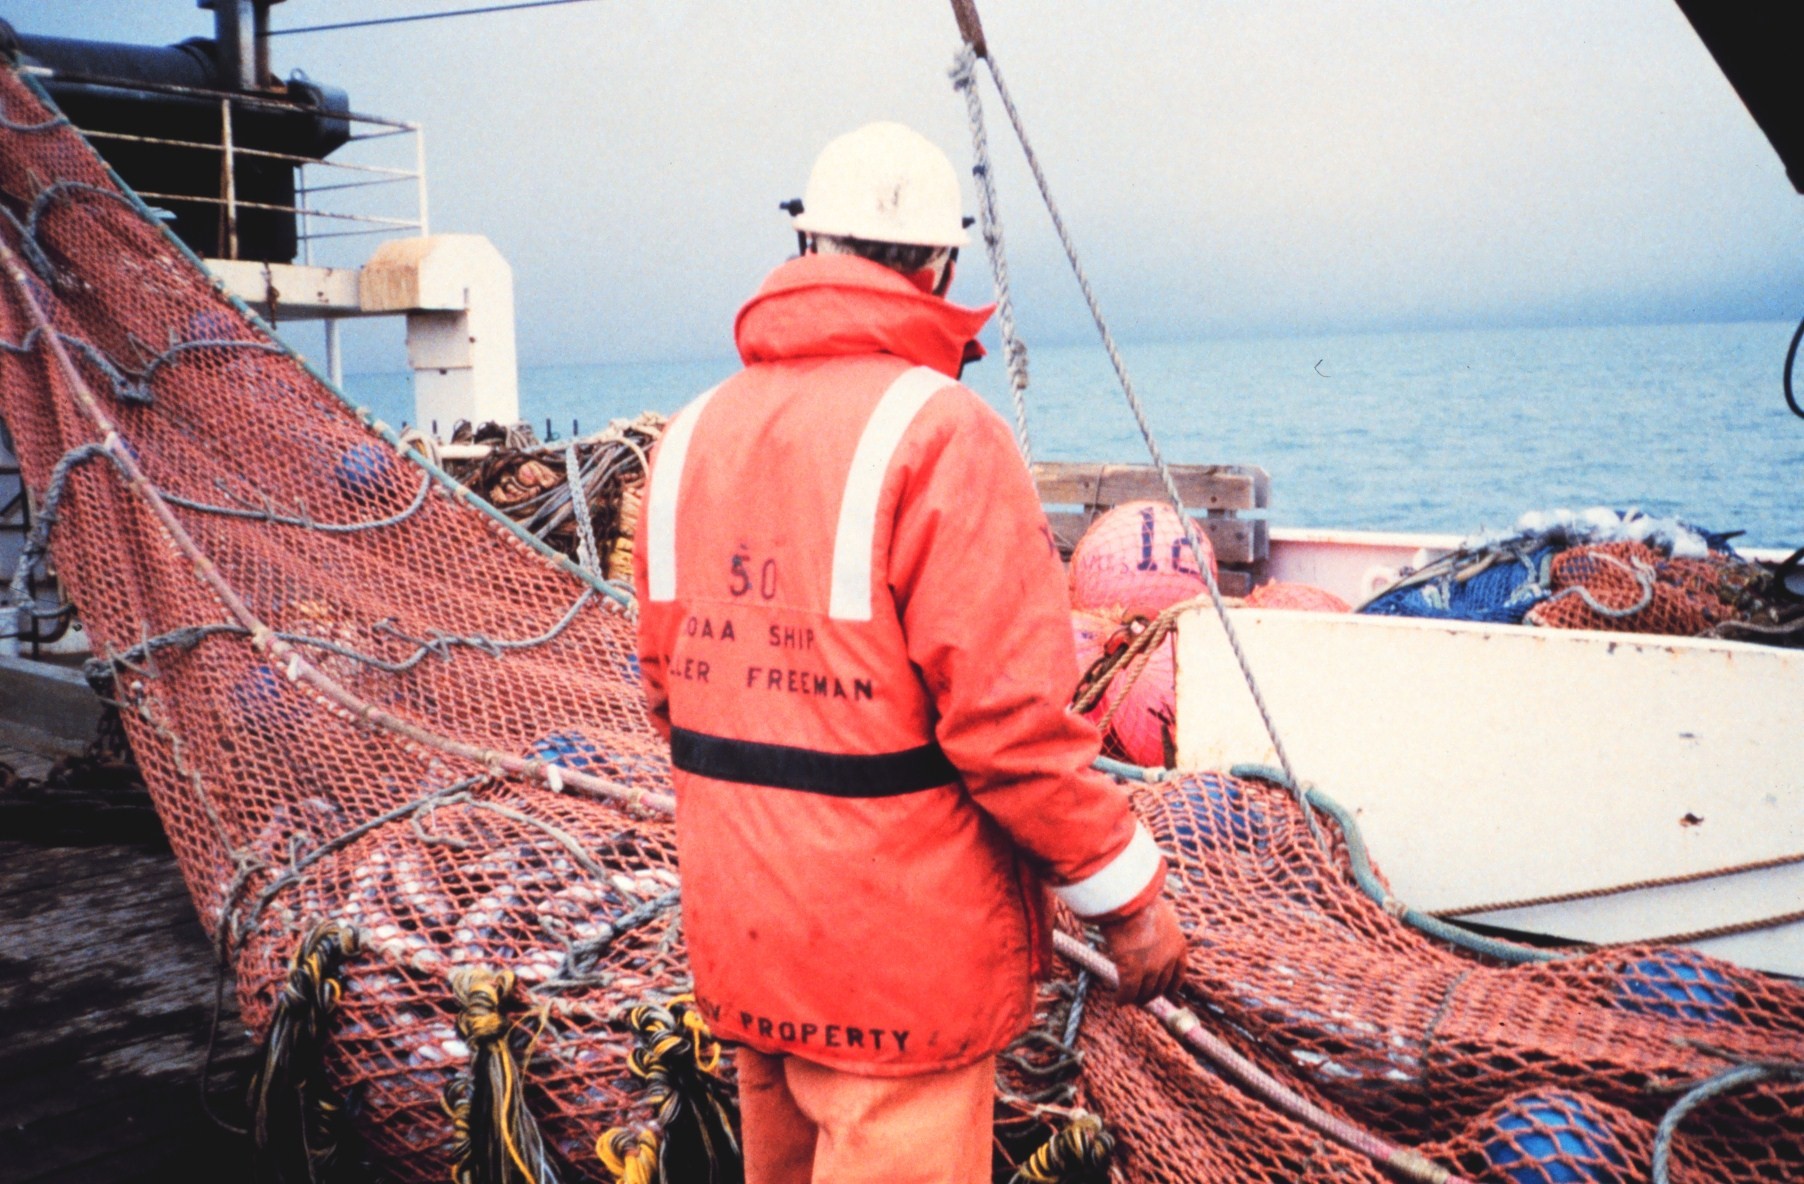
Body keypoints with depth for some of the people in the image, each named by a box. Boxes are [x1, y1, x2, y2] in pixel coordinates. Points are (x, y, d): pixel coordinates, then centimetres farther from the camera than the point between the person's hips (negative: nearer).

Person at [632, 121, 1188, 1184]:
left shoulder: (696, 432, 6)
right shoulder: (937, 430, -17)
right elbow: (1010, 714, -22)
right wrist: (1131, 896, -10)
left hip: (738, 936, 8)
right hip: (900, 947, -7)